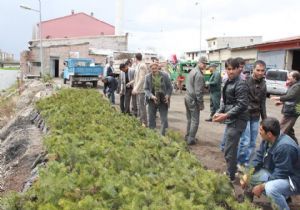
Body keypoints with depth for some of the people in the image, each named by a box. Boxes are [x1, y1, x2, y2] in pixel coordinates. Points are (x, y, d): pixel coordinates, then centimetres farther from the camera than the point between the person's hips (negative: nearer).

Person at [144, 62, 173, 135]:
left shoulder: (165, 75, -7)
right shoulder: (148, 77, -4)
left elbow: (170, 87, 2)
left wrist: (168, 95, -15)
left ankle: (162, 135, 10)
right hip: (152, 100, 1)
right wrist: (152, 96, -19)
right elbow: (146, 89, -2)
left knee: (164, 119, 0)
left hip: (163, 100, -1)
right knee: (151, 119, 10)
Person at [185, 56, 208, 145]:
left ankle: (188, 136, 26)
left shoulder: (192, 71, 13)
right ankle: (191, 140, 2)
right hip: (193, 99, -9)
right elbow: (198, 91, -20)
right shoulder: (199, 74, -16)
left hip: (187, 97, 9)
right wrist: (201, 103, -14)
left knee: (189, 119, 18)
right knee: (195, 121, -1)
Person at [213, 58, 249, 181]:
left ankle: (230, 176, 12)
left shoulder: (240, 84, -16)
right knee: (230, 148, 20)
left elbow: (242, 105, -21)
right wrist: (219, 112, 5)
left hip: (237, 121, -9)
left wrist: (226, 115, -23)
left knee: (229, 150, -2)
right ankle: (231, 171, 36)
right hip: (230, 120, 9)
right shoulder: (228, 82, 11)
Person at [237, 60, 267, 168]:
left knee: (252, 142, 8)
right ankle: (238, 162, 13)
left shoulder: (263, 84, 9)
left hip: (256, 117, 6)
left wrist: (265, 119, 14)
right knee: (245, 141, -6)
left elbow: (262, 103, 15)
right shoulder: (245, 81, -10)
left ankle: (246, 163, 22)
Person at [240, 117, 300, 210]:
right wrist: (247, 175, -13)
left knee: (270, 188, -38)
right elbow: (258, 159, 1)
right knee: (247, 177, 1)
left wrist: (261, 187, -22)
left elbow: (280, 175, -28)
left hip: (292, 180, -9)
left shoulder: (284, 147, -31)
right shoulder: (266, 140, -5)